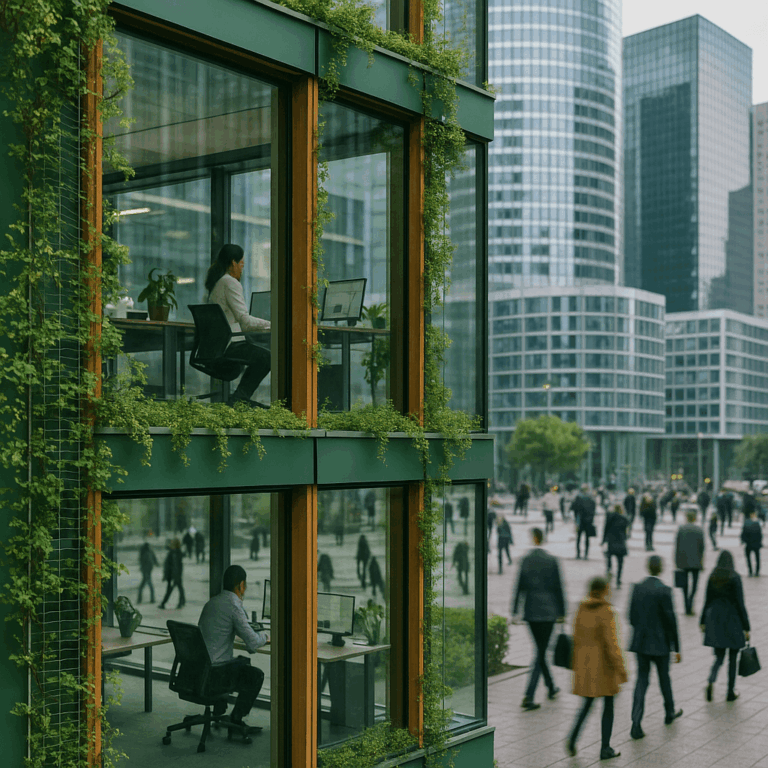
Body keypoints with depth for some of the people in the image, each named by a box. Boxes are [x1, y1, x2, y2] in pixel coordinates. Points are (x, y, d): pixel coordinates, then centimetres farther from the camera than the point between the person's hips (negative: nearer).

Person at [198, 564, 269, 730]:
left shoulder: (211, 602, 10)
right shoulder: (234, 606, -17)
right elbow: (253, 643, -19)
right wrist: (265, 636, 3)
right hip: (214, 671, -8)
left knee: (243, 662, 30)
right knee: (256, 675, 10)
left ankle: (219, 712, 33)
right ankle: (236, 719, 14)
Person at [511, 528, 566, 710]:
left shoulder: (525, 560, -2)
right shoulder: (551, 560, -7)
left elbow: (519, 586, -1)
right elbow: (557, 587, -4)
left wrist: (514, 612, 4)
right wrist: (561, 612, 4)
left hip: (530, 612, 3)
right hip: (548, 611, -3)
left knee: (540, 649, 19)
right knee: (541, 652, -1)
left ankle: (551, 687, 33)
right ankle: (528, 696, -10)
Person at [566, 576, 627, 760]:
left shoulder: (582, 609, 1)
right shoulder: (606, 612, -17)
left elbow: (577, 638, 7)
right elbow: (611, 643, -18)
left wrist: (577, 665, 17)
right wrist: (620, 669, -12)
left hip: (584, 663, 6)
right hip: (604, 665, -5)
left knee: (587, 703, 17)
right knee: (608, 705, 10)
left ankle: (572, 738, 0)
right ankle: (605, 748, 15)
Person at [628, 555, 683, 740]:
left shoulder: (637, 588, -1)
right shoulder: (664, 591, -15)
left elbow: (632, 616, 6)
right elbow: (671, 620, -13)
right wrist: (677, 648, -6)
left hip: (640, 642, 4)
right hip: (660, 643, -3)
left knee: (641, 680, 5)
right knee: (664, 678, 17)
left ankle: (636, 724, -4)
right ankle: (669, 712, 39)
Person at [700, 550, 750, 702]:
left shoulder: (712, 577, 1)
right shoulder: (735, 578, -11)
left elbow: (707, 601, 5)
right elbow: (740, 604, -12)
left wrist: (703, 622, 14)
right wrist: (746, 627, -8)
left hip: (715, 620, 4)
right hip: (733, 621, -3)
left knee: (719, 657, 11)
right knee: (733, 658, 10)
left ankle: (710, 681, -15)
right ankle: (731, 692, 15)